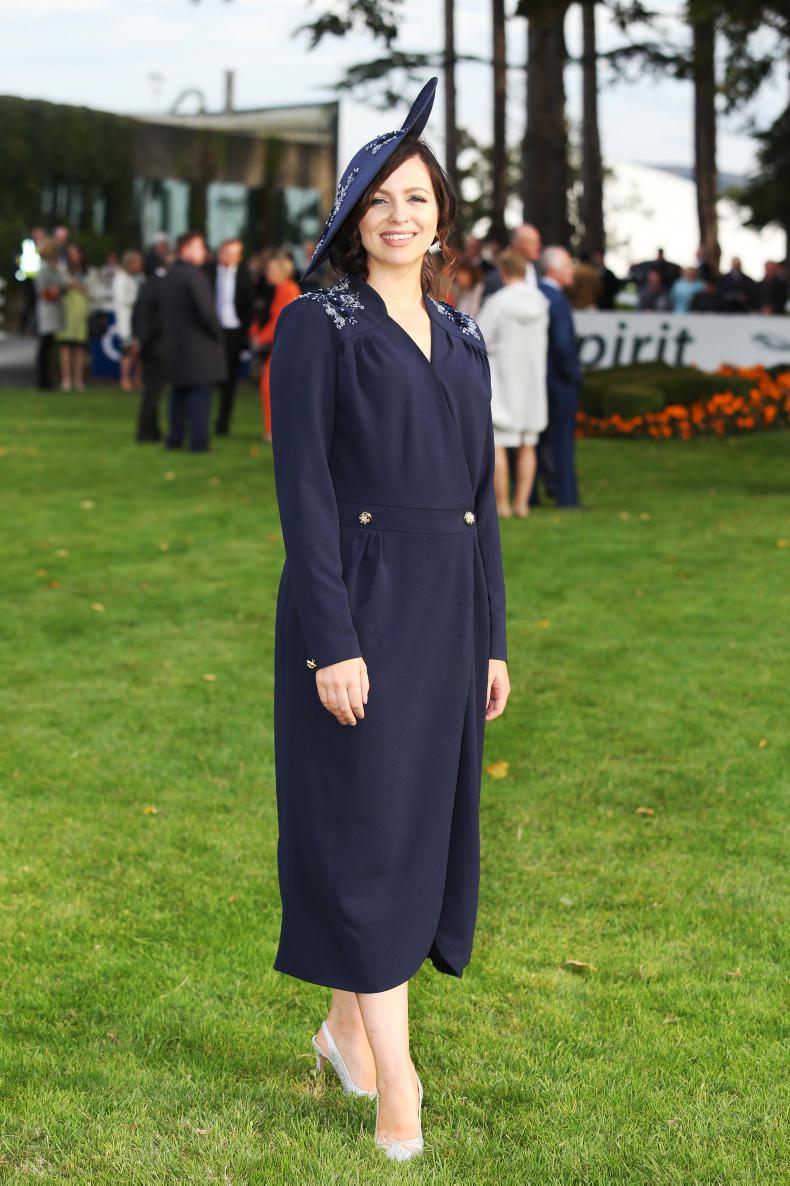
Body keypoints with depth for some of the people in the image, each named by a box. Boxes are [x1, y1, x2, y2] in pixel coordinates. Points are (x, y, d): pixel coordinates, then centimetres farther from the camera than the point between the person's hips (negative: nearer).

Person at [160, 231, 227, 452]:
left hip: (174, 343, 8)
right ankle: (198, 441, -4)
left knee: (179, 391, 14)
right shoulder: (194, 275, -16)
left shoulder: (169, 277, 11)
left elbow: (165, 311, 14)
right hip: (199, 343, -8)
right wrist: (217, 333, -7)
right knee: (200, 393, -4)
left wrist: (171, 333, 18)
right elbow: (205, 311, -20)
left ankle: (174, 438, 17)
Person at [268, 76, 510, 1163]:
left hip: (445, 606, 7)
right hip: (357, 604, -6)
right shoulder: (316, 328, -6)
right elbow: (303, 491, -12)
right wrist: (331, 643, -18)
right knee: (363, 824, -3)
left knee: (424, 816, 11)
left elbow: (478, 493, 14)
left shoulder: (461, 340, 12)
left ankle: (348, 1025, 27)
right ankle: (394, 1080, 2)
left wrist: (490, 637, 11)